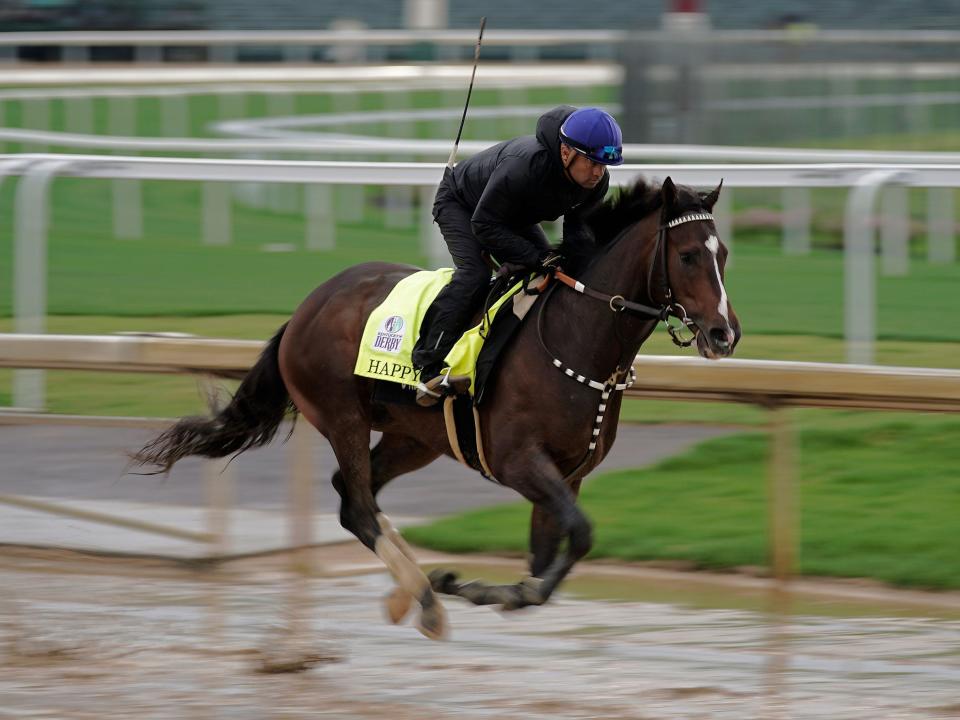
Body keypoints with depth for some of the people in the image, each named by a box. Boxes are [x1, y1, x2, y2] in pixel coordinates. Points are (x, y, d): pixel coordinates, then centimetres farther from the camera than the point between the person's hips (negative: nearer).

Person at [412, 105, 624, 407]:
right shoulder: (522, 166, -45)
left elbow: (580, 223, -6)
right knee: (474, 274, -27)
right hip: (460, 203, -8)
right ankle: (430, 367, -25)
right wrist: (537, 258, -41)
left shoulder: (596, 182, -24)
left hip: (516, 217, 8)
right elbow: (484, 226, -37)